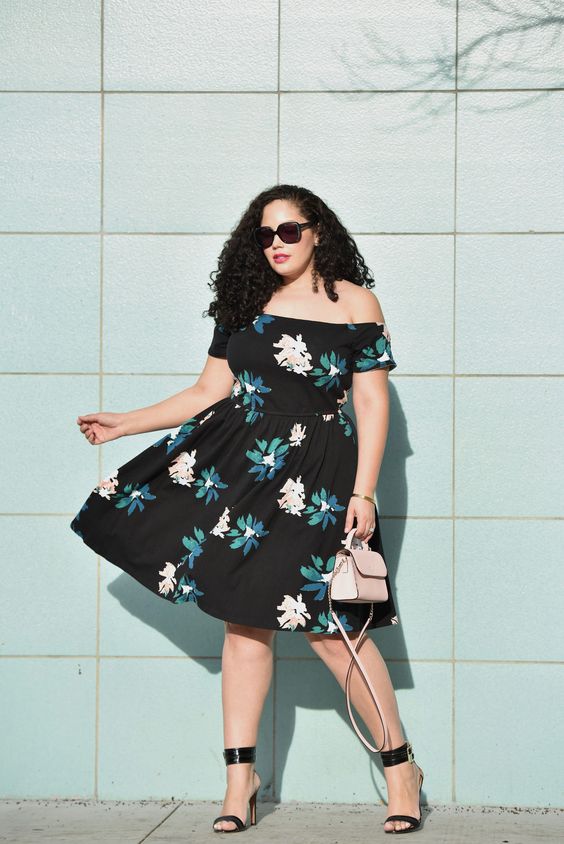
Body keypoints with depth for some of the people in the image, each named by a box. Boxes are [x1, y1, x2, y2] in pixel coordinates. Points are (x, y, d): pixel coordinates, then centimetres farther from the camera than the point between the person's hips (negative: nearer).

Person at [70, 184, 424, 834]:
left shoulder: (355, 303, 1)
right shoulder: (243, 304, 11)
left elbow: (372, 403, -1)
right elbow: (209, 391, 13)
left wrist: (362, 493, -8)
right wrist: (126, 423, 8)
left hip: (317, 475, -4)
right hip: (241, 464, 4)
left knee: (326, 626, -9)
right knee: (244, 617, 3)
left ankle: (400, 764, 7)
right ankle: (240, 774, 12)